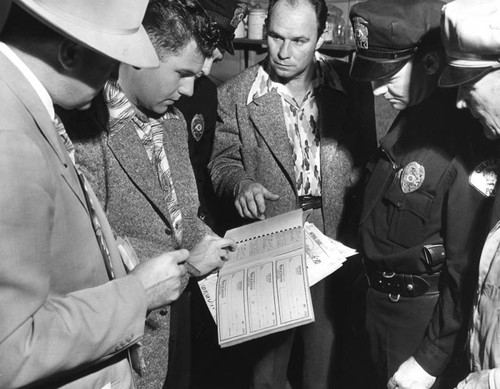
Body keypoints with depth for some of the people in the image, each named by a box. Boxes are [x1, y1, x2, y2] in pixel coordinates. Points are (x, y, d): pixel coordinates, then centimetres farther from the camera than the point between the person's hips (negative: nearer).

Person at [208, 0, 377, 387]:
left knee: (325, 342, 16)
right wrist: (242, 183, -19)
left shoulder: (352, 85, -3)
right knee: (269, 347, 11)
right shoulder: (235, 95, -5)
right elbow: (222, 163, 3)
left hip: (334, 238, 1)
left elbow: (368, 158, 3)